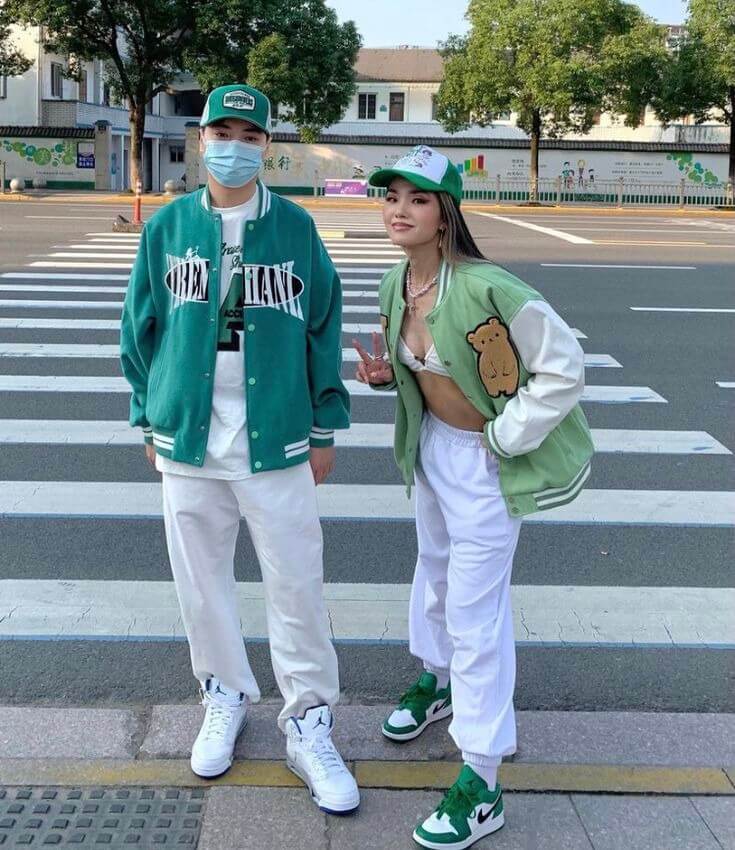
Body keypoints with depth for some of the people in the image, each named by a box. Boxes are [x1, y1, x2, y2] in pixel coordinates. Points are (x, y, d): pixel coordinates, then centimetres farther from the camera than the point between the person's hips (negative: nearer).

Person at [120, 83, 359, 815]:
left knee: (296, 584, 2)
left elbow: (324, 330, 2)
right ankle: (226, 700, 35)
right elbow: (142, 329, 9)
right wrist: (149, 418, 9)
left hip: (277, 443, -2)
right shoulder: (167, 227, 2)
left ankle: (308, 724, 18)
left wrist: (324, 427, 3)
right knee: (201, 580, 13)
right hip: (187, 440, 2)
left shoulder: (295, 228, -2)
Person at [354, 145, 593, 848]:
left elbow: (564, 368, -22)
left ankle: (481, 782, 9)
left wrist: (503, 437, -19)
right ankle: (437, 679, 53)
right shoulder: (396, 285, -3)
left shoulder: (486, 288, -28)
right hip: (432, 446, 8)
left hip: (485, 460, -8)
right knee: (435, 565, 26)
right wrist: (385, 374, -5)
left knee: (475, 607, -4)